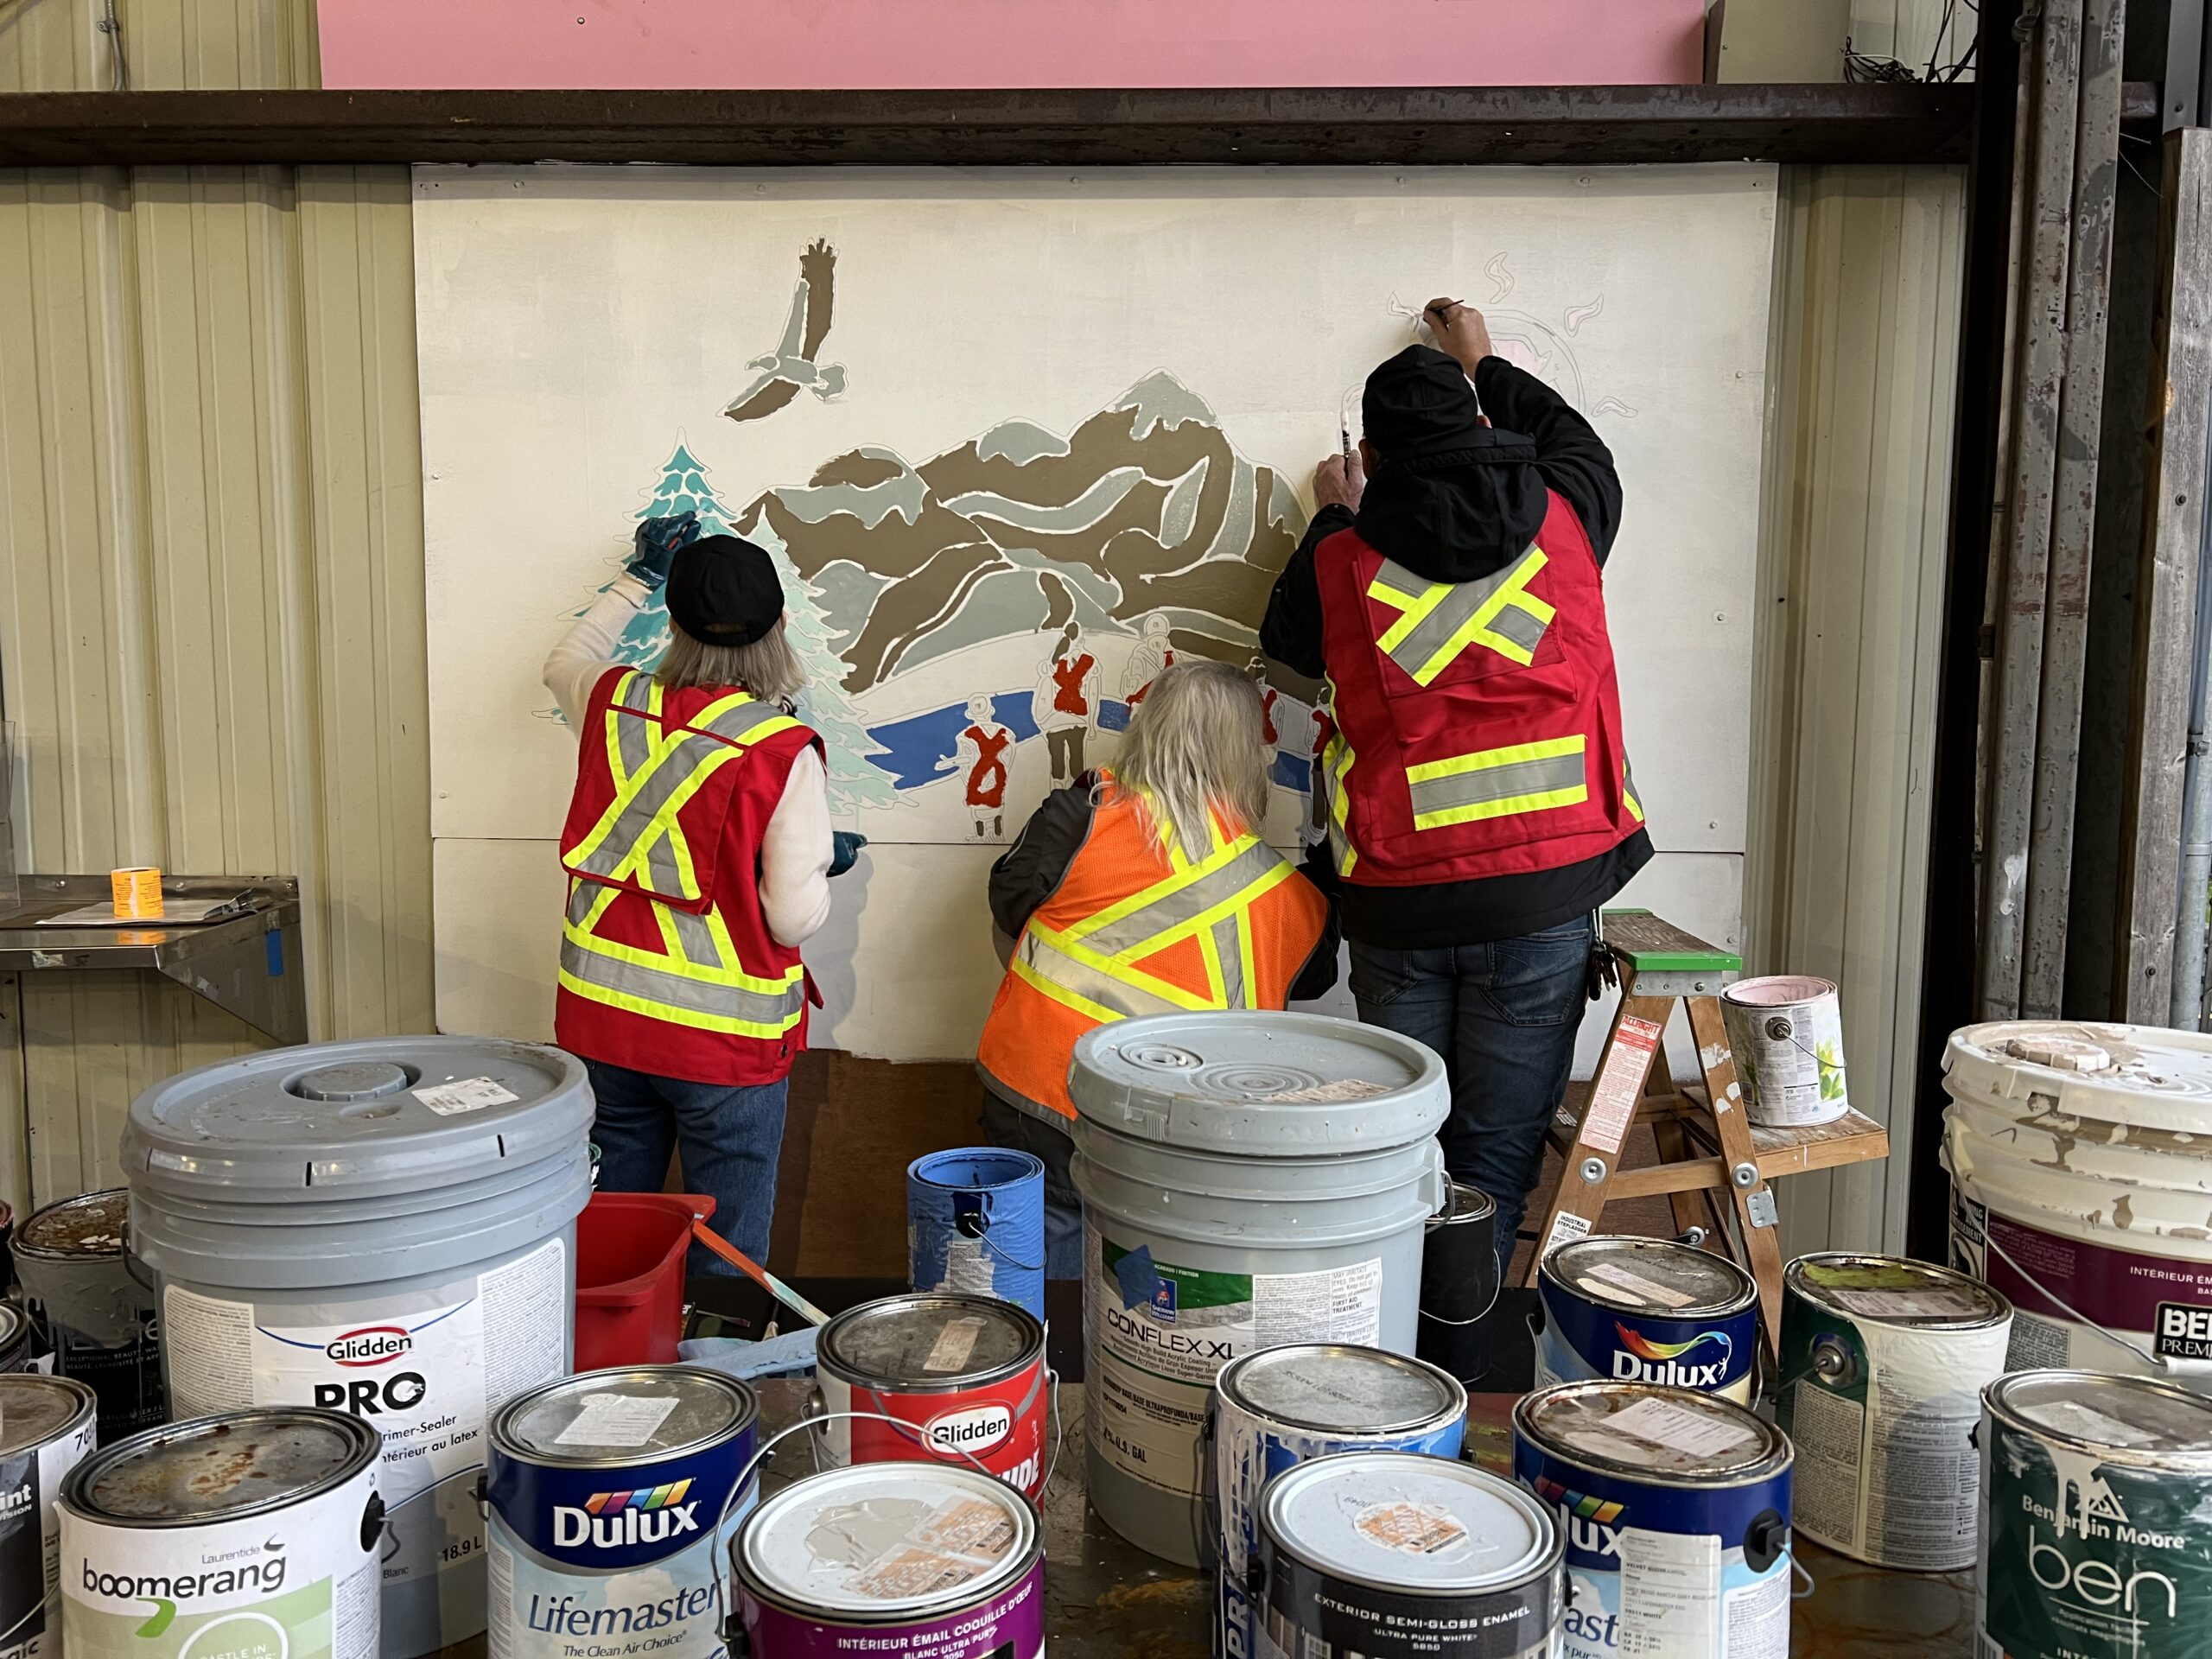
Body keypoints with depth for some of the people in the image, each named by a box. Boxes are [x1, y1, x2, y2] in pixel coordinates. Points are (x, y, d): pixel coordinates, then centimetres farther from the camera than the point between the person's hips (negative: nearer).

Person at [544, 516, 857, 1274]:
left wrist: (642, 576, 31)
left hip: (602, 1013, 5)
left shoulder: (614, 704, -3)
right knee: (726, 1254, 9)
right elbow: (795, 919, -16)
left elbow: (564, 662, 23)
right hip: (725, 1037, -5)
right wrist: (824, 861, 4)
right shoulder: (783, 752, -18)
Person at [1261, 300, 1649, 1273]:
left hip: (1397, 906, 0)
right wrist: (1485, 365, 41)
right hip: (1544, 895, 0)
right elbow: (1577, 444, 28)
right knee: (1498, 1154, 7)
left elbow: (1288, 638, 21)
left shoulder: (1343, 561, -2)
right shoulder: (1562, 523, 3)